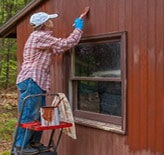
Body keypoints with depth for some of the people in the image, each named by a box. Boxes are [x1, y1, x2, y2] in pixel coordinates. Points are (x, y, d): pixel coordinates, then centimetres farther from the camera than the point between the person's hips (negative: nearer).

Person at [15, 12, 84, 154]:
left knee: (39, 114, 12)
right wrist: (78, 28, -2)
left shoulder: (42, 37, 20)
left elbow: (57, 50, 25)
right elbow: (65, 44, -16)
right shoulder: (40, 36, -14)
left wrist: (76, 31, 23)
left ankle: (34, 142, 19)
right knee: (29, 115, -6)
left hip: (36, 81, 11)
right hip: (31, 80, -11)